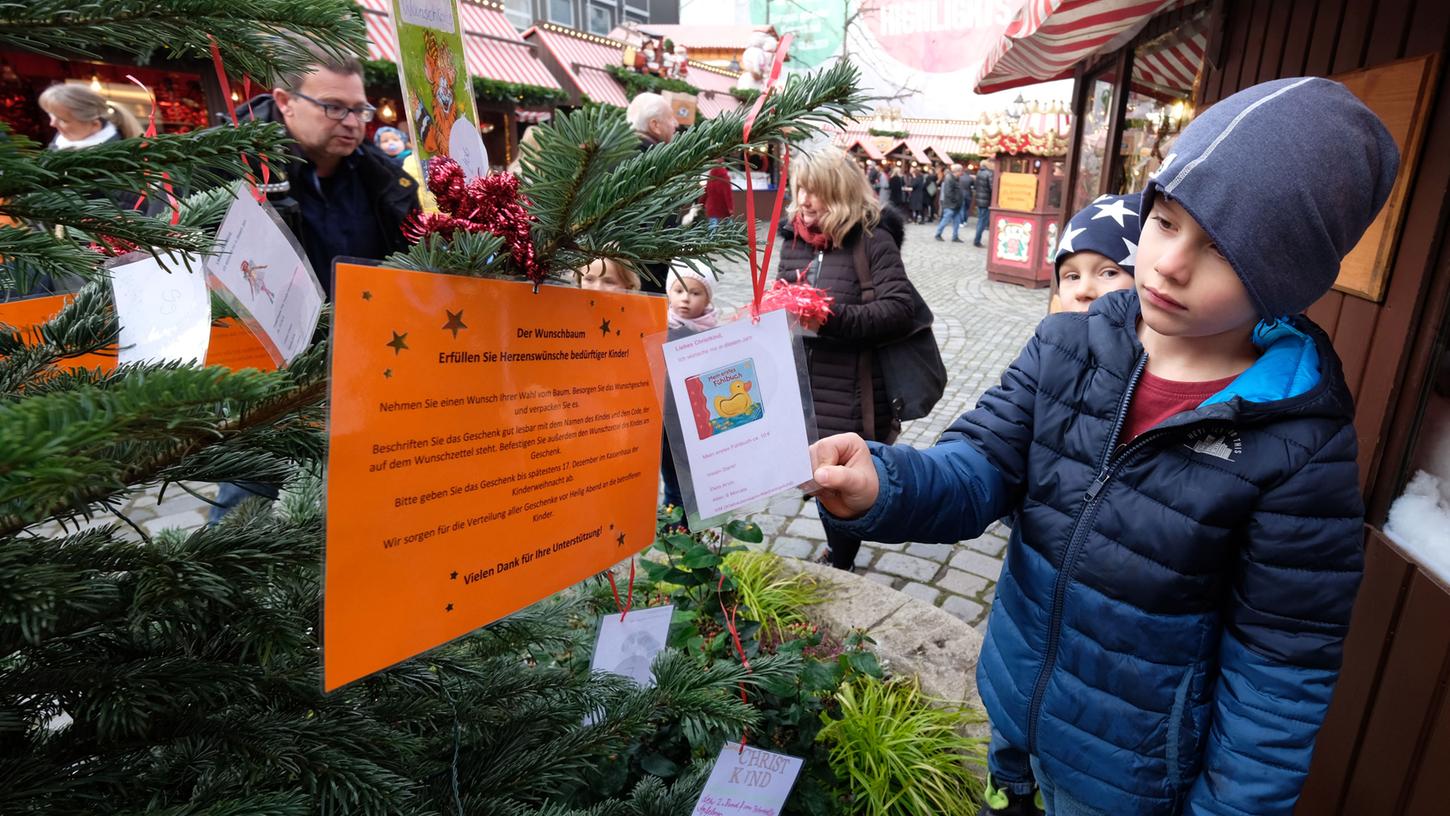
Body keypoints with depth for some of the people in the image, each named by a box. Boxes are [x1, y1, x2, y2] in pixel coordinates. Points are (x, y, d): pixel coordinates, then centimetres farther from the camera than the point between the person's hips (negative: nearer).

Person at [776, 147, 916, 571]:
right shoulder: (794, 237, 7)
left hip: (853, 390, -6)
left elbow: (900, 309, -19)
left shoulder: (872, 239, -11)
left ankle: (840, 569, 28)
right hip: (804, 386, 6)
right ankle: (838, 547, 44)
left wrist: (833, 315, -27)